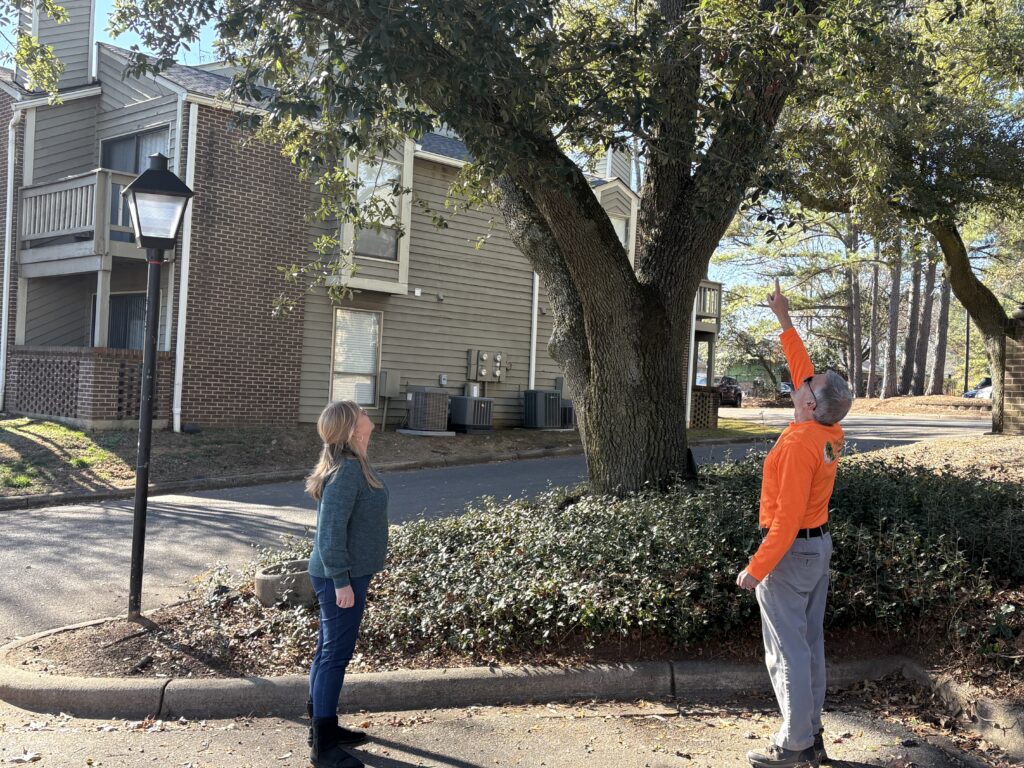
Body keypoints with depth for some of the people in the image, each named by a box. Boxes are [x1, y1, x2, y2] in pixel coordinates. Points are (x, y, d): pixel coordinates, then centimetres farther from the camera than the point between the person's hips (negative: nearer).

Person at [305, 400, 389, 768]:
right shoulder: (346, 470, -22)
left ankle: (321, 724, 31)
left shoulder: (353, 464, 8)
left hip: (347, 573, 10)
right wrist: (341, 582, -21)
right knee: (335, 655, -2)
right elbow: (331, 531, -24)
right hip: (341, 577, -10)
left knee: (329, 651, 18)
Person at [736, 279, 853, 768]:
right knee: (810, 643, 14)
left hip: (791, 550, -9)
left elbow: (787, 516, -26)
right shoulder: (830, 431, 1)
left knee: (787, 650, -2)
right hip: (819, 544, 9)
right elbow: (803, 369, 14)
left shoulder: (799, 444, -24)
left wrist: (756, 568, -22)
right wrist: (784, 321, 18)